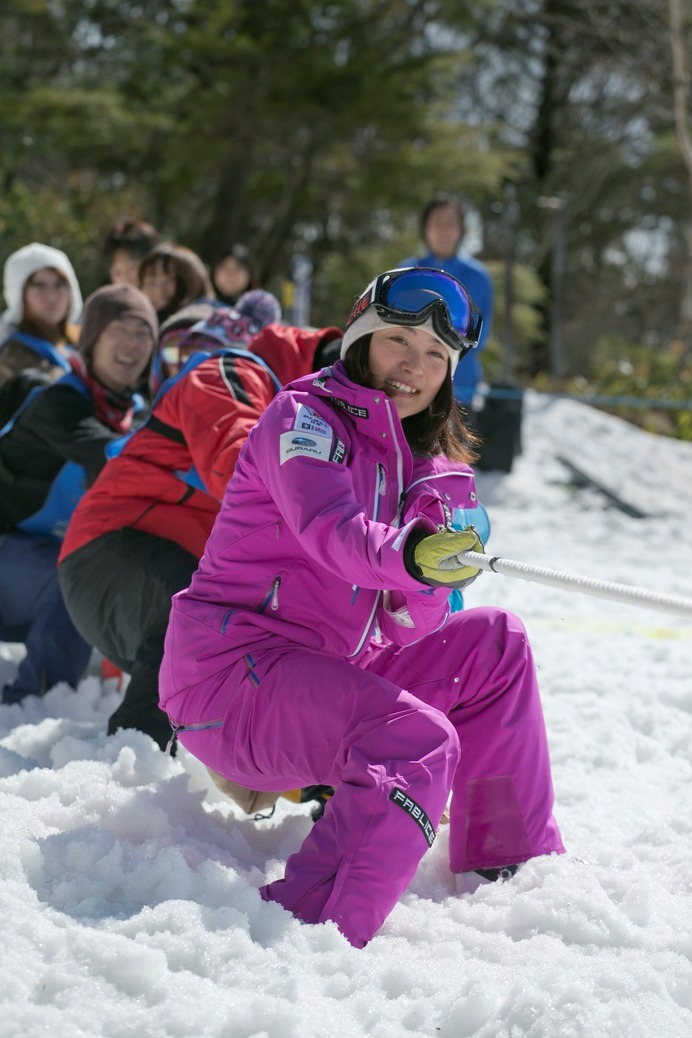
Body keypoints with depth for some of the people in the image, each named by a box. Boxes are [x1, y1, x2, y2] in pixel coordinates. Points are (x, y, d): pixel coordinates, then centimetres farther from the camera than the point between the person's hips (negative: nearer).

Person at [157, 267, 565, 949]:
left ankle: (513, 863, 7)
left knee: (494, 643, 3)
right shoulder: (305, 416, -4)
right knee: (417, 740, -30)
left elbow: (409, 630, 9)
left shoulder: (416, 463, 17)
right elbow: (331, 531, -26)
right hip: (230, 668, -8)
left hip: (322, 674, 8)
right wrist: (409, 556, -44)